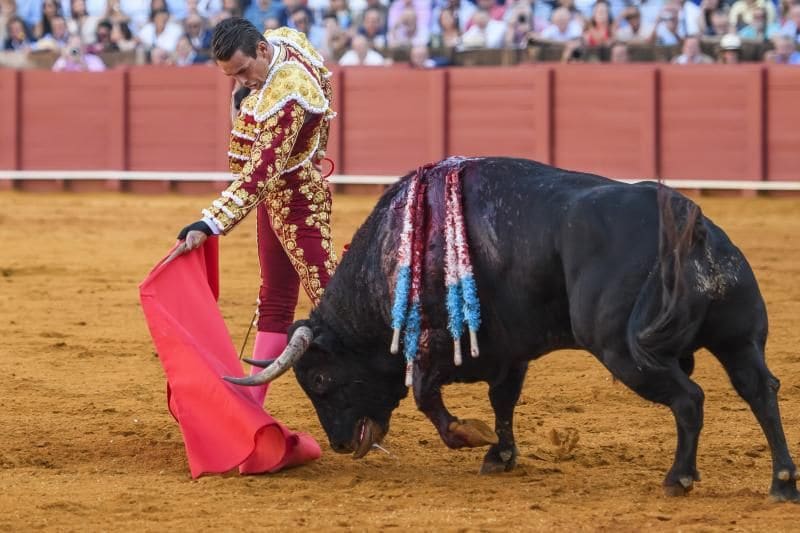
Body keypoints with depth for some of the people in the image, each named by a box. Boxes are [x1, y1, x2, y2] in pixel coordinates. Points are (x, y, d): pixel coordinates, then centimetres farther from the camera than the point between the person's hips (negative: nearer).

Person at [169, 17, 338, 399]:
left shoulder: (287, 99, -33)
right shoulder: (283, 39, -5)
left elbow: (260, 174, -37)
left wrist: (209, 225, -41)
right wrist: (247, 97, 7)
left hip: (296, 202, -10)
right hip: (274, 197, 10)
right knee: (274, 299, 14)